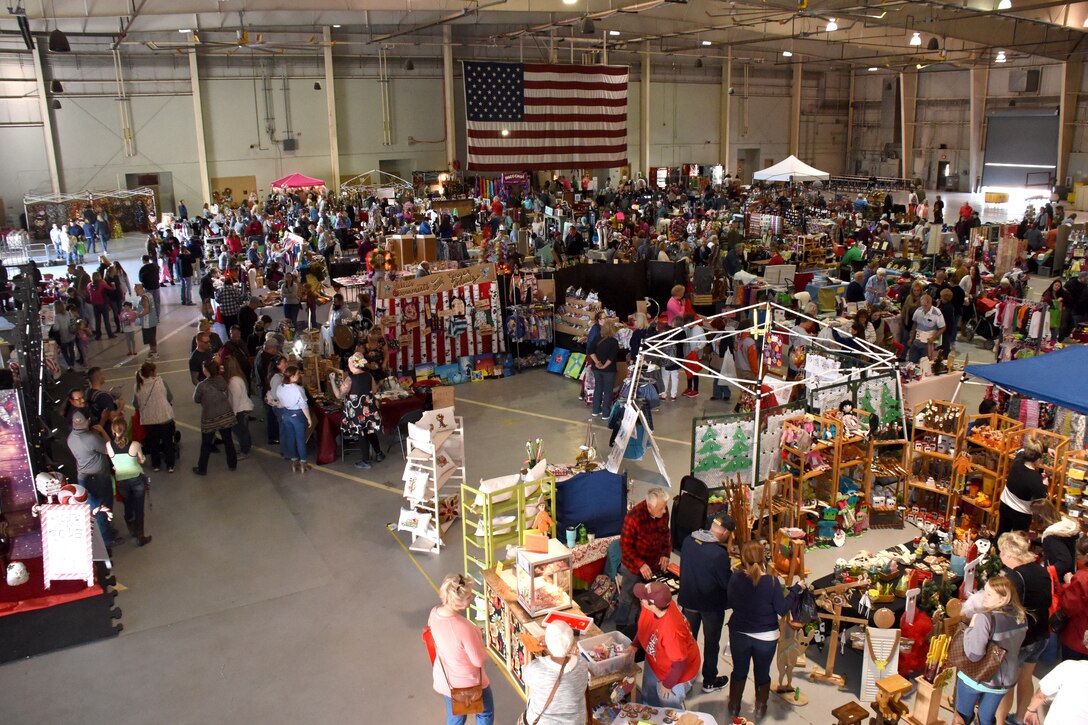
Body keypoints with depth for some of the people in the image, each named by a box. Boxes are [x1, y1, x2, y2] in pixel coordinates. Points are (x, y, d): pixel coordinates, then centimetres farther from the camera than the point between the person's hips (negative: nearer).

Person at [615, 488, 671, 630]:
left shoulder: (664, 511, -15)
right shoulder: (634, 517, -31)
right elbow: (625, 546, -23)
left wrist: (666, 553, -6)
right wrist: (640, 565, -29)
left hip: (654, 564, 5)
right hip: (634, 565, -5)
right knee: (627, 598, 14)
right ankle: (621, 627, 34)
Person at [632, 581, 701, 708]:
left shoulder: (671, 630, -46)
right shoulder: (654, 606, -25)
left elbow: (680, 662, -31)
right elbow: (644, 626, 0)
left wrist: (667, 684, -17)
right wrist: (635, 645, -6)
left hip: (677, 672, -8)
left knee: (669, 705, 19)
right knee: (649, 696, 32)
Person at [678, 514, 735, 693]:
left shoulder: (688, 541, -11)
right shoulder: (719, 553, -31)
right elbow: (727, 582, -21)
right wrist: (733, 571, -1)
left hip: (689, 599, 5)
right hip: (712, 604, -5)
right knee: (711, 642, 16)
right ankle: (709, 681, 31)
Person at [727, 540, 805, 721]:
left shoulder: (735, 578, -18)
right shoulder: (772, 581, -23)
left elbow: (731, 603, -3)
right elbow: (782, 610, -13)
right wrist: (796, 589, -4)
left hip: (739, 635, 1)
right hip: (766, 637, -1)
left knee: (739, 671, 22)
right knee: (762, 674, 21)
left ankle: (734, 708, 38)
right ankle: (760, 709, 38)